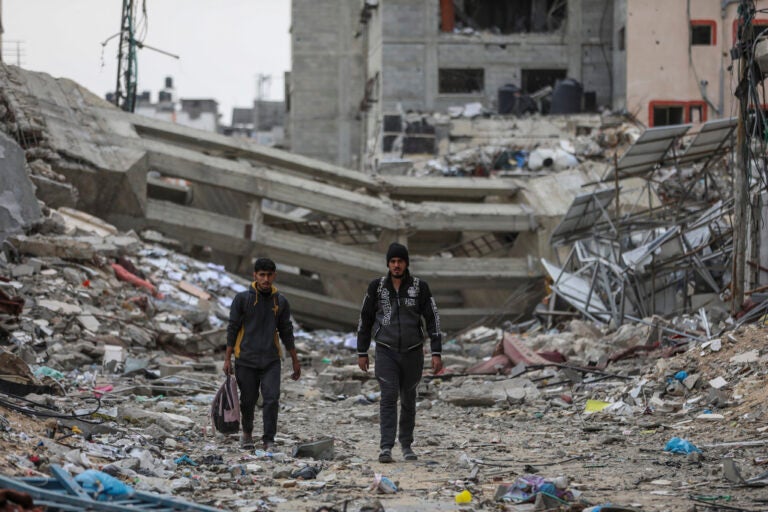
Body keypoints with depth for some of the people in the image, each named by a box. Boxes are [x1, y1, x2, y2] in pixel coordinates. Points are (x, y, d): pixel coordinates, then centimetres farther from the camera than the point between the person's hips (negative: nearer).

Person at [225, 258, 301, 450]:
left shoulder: (281, 302, 5)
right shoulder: (242, 299, -2)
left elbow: (286, 332, 13)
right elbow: (232, 329, 1)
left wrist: (295, 361, 14)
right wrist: (227, 359, -2)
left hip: (271, 360, 1)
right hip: (245, 360, -1)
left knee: (272, 399, -12)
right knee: (248, 400, 7)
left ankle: (269, 440, -7)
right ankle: (247, 434, 31)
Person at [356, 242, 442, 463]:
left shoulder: (420, 287, -3)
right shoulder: (376, 287, -1)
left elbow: (433, 320, -2)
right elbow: (365, 319, 7)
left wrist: (436, 353, -8)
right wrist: (362, 353, 8)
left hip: (412, 353, 1)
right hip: (386, 352, -1)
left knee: (408, 401, 10)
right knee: (388, 397, -14)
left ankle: (406, 445, 25)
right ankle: (386, 448, -19)